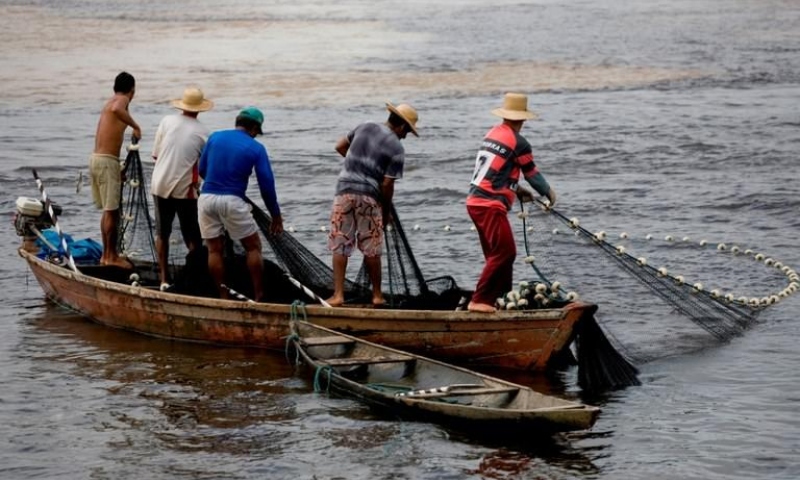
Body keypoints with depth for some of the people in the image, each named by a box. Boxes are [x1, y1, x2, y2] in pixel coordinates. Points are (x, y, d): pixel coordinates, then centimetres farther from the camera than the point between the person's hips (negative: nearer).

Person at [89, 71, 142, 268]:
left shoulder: (110, 102, 20)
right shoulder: (122, 100, -7)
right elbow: (117, 110, -34)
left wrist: (118, 169, 28)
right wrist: (135, 126, -23)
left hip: (96, 158, 9)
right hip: (107, 161, -9)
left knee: (108, 210, 16)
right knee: (112, 210, -4)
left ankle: (107, 254, 21)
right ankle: (111, 256, 0)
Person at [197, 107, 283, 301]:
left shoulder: (215, 137, 9)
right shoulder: (256, 149, 1)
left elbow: (202, 170, 14)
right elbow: (267, 185, 0)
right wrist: (276, 216, 9)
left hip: (206, 198, 3)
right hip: (232, 201, -3)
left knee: (214, 250, 10)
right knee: (253, 247, 10)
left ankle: (223, 297, 12)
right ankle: (258, 296, 8)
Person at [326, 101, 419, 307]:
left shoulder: (364, 127, 8)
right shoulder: (396, 148, -4)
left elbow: (340, 146, 20)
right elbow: (387, 184, -7)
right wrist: (387, 212, 6)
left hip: (345, 190, 3)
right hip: (369, 197, -3)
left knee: (340, 246, 3)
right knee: (371, 249, 9)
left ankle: (338, 294, -2)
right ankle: (377, 295, 19)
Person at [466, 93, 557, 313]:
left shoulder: (492, 134, 14)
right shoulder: (518, 143, -9)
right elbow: (532, 173, 1)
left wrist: (517, 189, 30)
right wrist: (549, 193, 18)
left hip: (475, 202, 9)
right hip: (490, 206, -9)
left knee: (496, 253, 17)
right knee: (504, 252, -9)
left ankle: (504, 296, 23)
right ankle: (480, 301, -12)